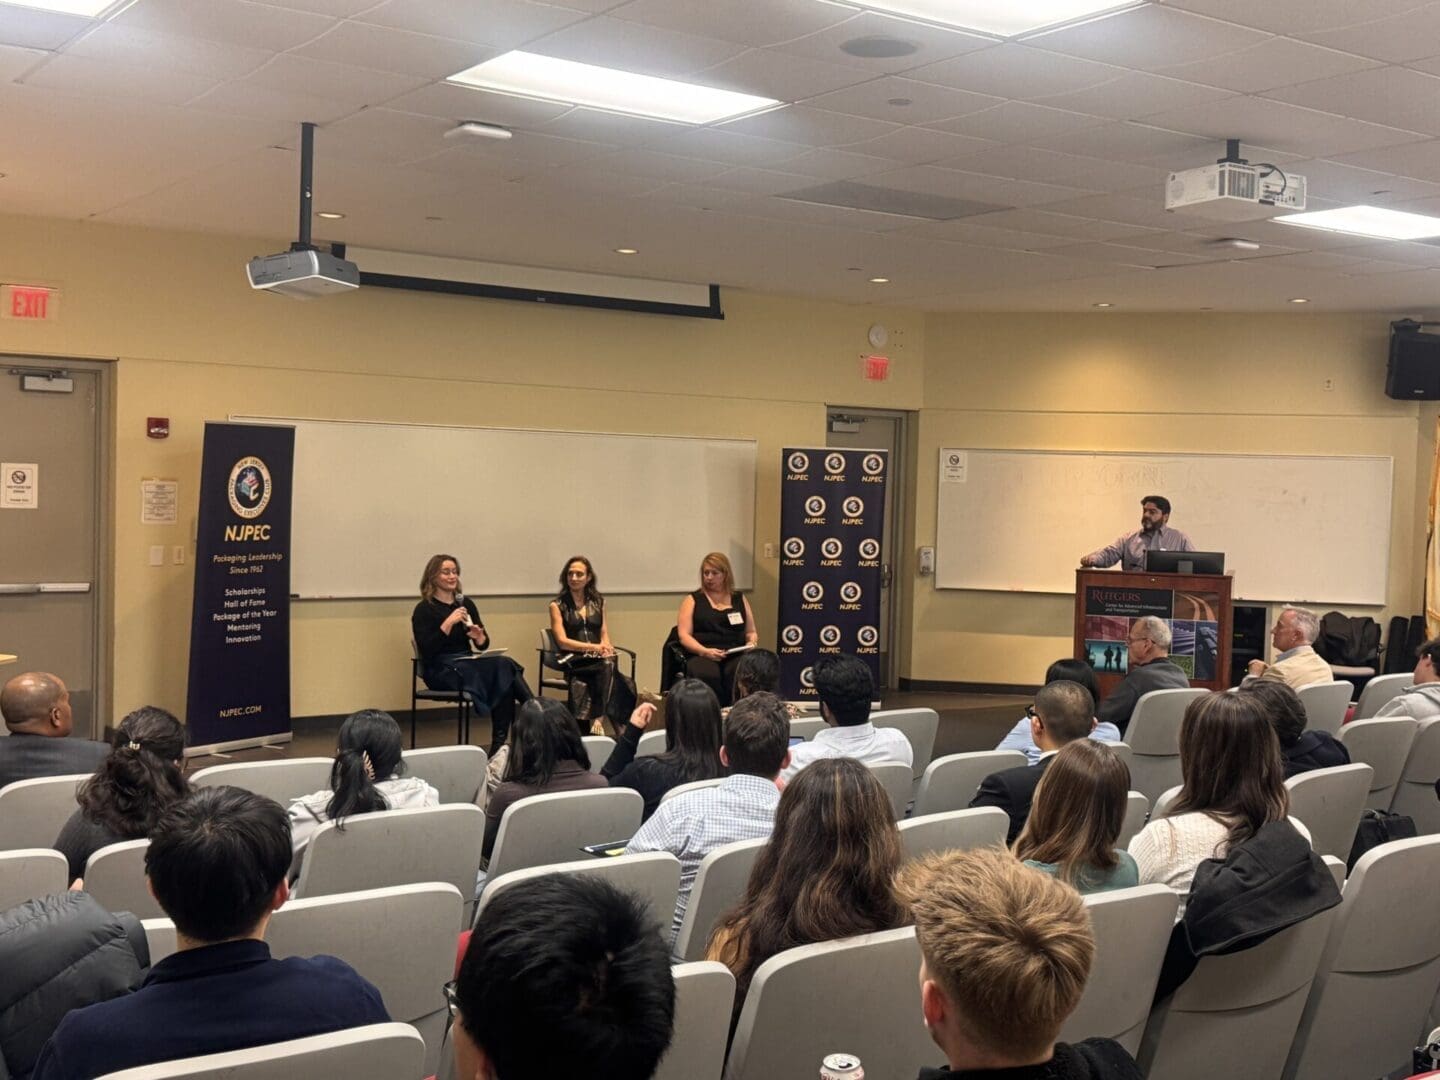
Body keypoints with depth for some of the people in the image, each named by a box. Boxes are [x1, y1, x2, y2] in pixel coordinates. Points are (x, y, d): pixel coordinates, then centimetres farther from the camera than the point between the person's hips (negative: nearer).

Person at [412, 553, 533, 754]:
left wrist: (479, 637, -12)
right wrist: (448, 623, -22)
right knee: (504, 667, -28)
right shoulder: (424, 610, -2)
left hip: (468, 664, 5)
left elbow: (483, 645, 12)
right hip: (440, 670, -5)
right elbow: (426, 651, -14)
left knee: (504, 666, -28)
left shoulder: (466, 603, 14)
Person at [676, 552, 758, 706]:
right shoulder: (693, 600, 13)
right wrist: (705, 651, -14)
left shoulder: (740, 600, 21)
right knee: (707, 676, -38)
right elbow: (684, 635, 3)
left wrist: (751, 644, -1)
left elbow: (751, 632, 23)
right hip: (702, 655, -2)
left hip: (736, 655, 2)